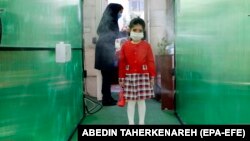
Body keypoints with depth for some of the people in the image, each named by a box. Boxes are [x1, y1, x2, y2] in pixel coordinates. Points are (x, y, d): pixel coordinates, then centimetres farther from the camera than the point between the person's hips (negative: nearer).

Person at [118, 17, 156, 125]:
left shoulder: (146, 45, 0)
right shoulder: (125, 45, 0)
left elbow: (151, 61, 1)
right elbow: (122, 63, 0)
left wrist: (152, 76, -1)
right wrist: (121, 78, -1)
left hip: (143, 76, 0)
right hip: (129, 76, 0)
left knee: (141, 100, 9)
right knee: (131, 101, 7)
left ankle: (141, 122, 22)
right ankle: (131, 122, 19)